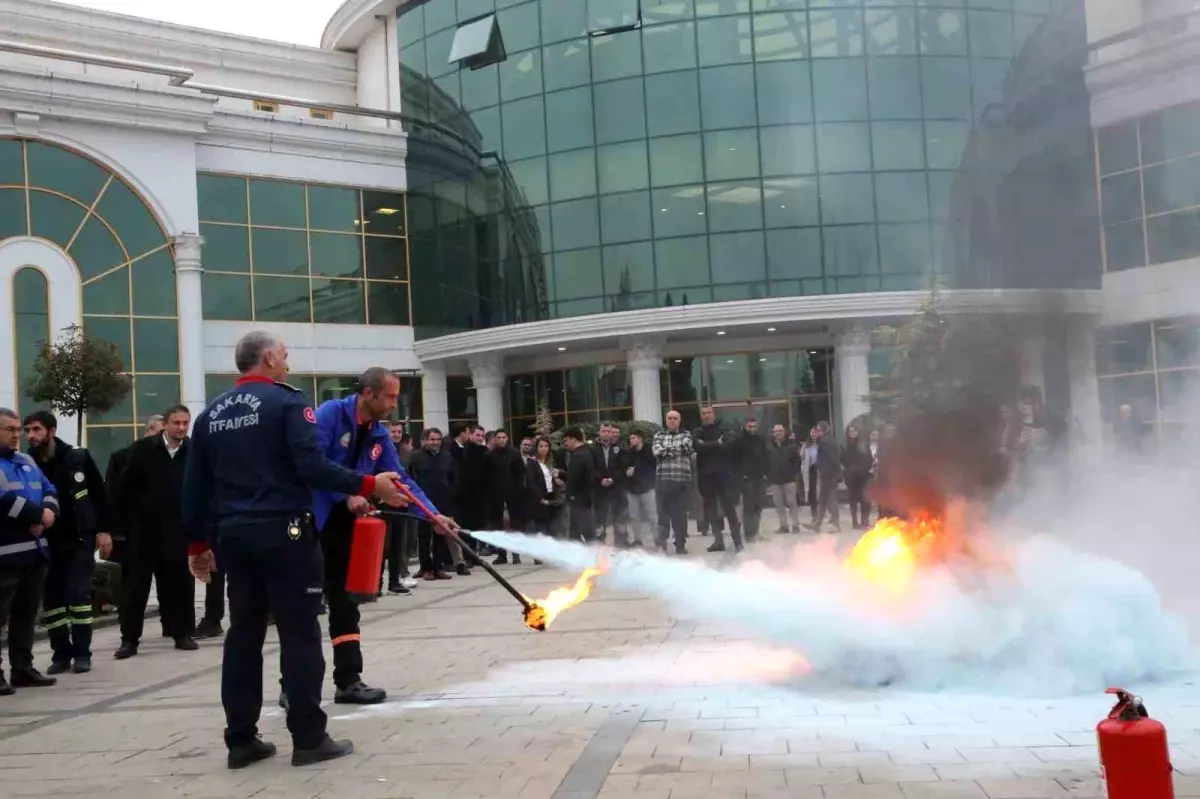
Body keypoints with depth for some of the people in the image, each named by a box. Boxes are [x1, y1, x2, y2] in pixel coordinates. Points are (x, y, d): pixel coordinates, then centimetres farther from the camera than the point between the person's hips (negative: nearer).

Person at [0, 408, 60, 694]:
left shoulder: (26, 461, 19)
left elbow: (49, 491, 15)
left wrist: (47, 512, -7)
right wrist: (38, 514, -14)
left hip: (34, 549, 8)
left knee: (26, 614, 14)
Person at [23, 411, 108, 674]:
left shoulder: (78, 458, -5)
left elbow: (99, 494, -1)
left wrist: (103, 529, -4)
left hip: (80, 538, -2)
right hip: (47, 542, 3)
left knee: (78, 593, -4)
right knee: (52, 597, 5)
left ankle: (82, 653, 5)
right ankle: (61, 653, 16)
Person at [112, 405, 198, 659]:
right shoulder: (143, 449, -2)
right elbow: (124, 486, 2)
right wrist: (131, 518, 0)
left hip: (180, 529, 0)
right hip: (146, 529, 0)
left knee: (182, 585, 7)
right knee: (137, 585, 5)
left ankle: (183, 633, 18)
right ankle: (129, 639, 11)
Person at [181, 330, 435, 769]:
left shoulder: (210, 415, 13)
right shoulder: (286, 400, -6)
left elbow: (195, 488, 13)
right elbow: (311, 466, -18)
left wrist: (198, 543, 20)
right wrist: (368, 485, -14)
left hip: (233, 536, 6)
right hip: (283, 532, -6)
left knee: (243, 634, 11)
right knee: (299, 633, 0)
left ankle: (241, 740, 15)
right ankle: (309, 738, 2)